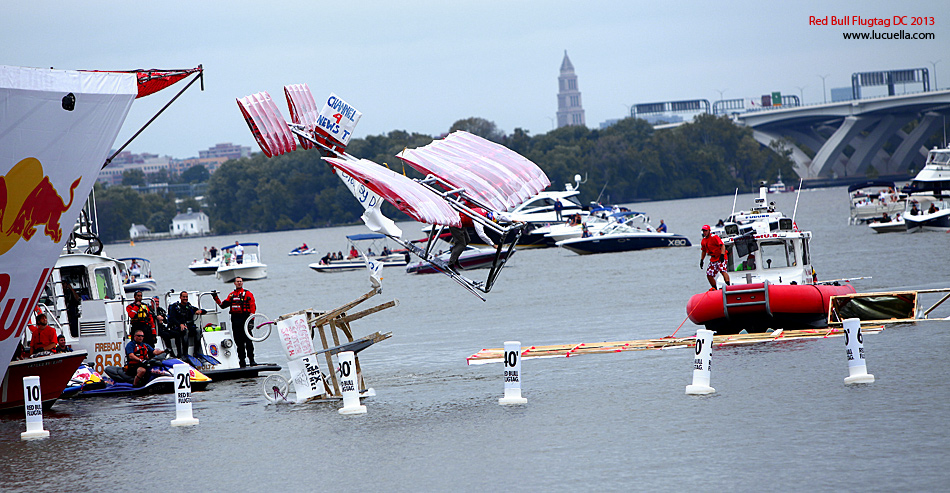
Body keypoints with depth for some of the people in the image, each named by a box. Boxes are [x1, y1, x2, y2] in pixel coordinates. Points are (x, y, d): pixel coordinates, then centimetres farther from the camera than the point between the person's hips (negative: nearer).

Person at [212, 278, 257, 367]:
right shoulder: (231, 295, 18)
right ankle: (242, 360, 8)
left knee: (248, 341, -9)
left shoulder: (247, 294, 3)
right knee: (238, 342, 4)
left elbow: (253, 306, -3)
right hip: (235, 320, 5)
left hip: (245, 319, -5)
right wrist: (215, 298, 9)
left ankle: (251, 359, -7)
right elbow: (223, 305, 18)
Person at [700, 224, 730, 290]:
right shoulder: (704, 240, 12)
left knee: (722, 270, -28)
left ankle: (728, 286, -36)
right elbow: (703, 251, 26)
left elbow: (722, 246, -20)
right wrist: (701, 260, 19)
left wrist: (722, 255, -32)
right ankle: (714, 289, 13)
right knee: (709, 274, 2)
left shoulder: (714, 237, -12)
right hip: (713, 259, 8)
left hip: (720, 258, -8)